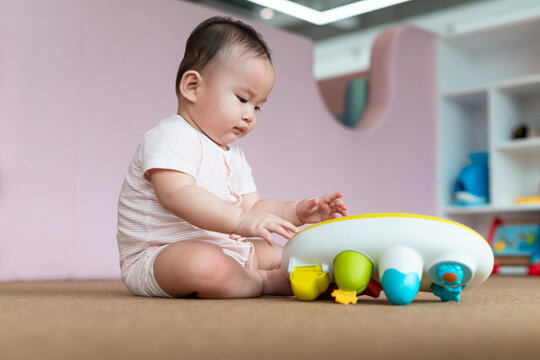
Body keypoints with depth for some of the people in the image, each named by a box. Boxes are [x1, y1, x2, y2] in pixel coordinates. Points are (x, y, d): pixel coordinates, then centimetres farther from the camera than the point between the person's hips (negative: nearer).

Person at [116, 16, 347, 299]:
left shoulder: (234, 155, 19)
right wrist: (241, 219, -40)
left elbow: (253, 207, 17)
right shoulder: (170, 137, -14)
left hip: (224, 251, 10)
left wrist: (297, 212, -2)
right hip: (160, 253, -9)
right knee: (205, 263, -39)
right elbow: (177, 195, -30)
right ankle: (265, 282, -14)